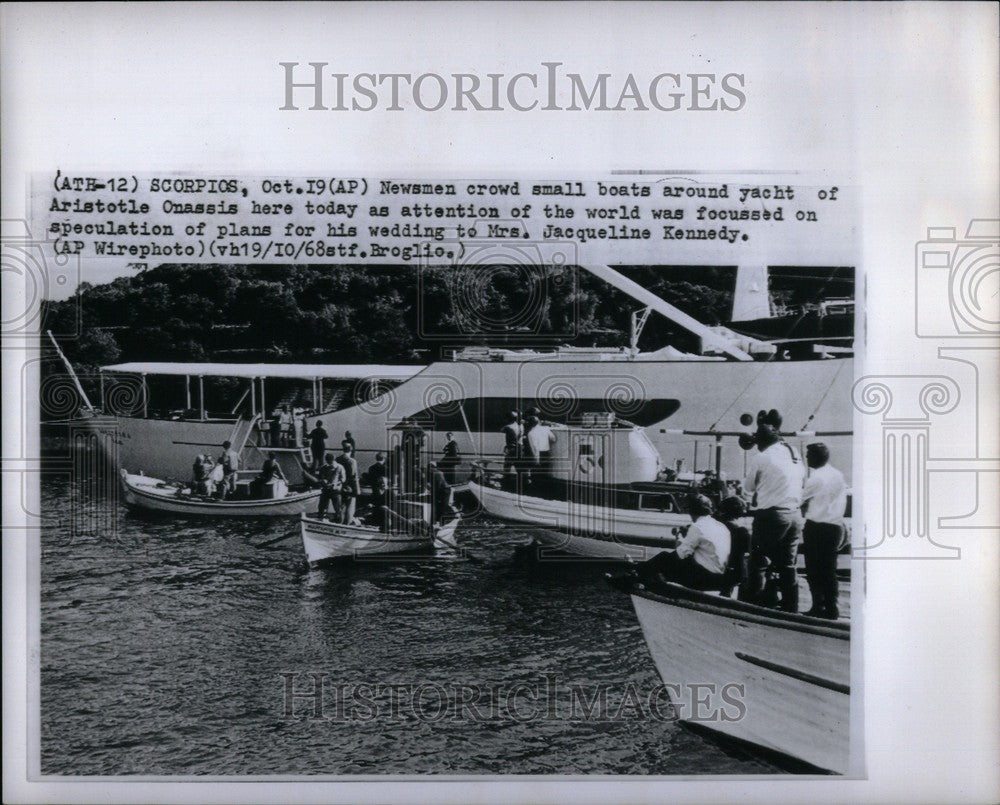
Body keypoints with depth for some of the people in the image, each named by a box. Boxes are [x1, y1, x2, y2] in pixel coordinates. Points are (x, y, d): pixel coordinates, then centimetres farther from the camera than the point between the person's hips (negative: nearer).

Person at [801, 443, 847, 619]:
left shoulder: (815, 477, -11)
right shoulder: (838, 475, 9)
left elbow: (801, 499, -3)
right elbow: (842, 500, 14)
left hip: (816, 526, -6)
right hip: (835, 525, 6)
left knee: (814, 569, 1)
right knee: (829, 568, 10)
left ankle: (818, 606, 0)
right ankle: (831, 608, 9)